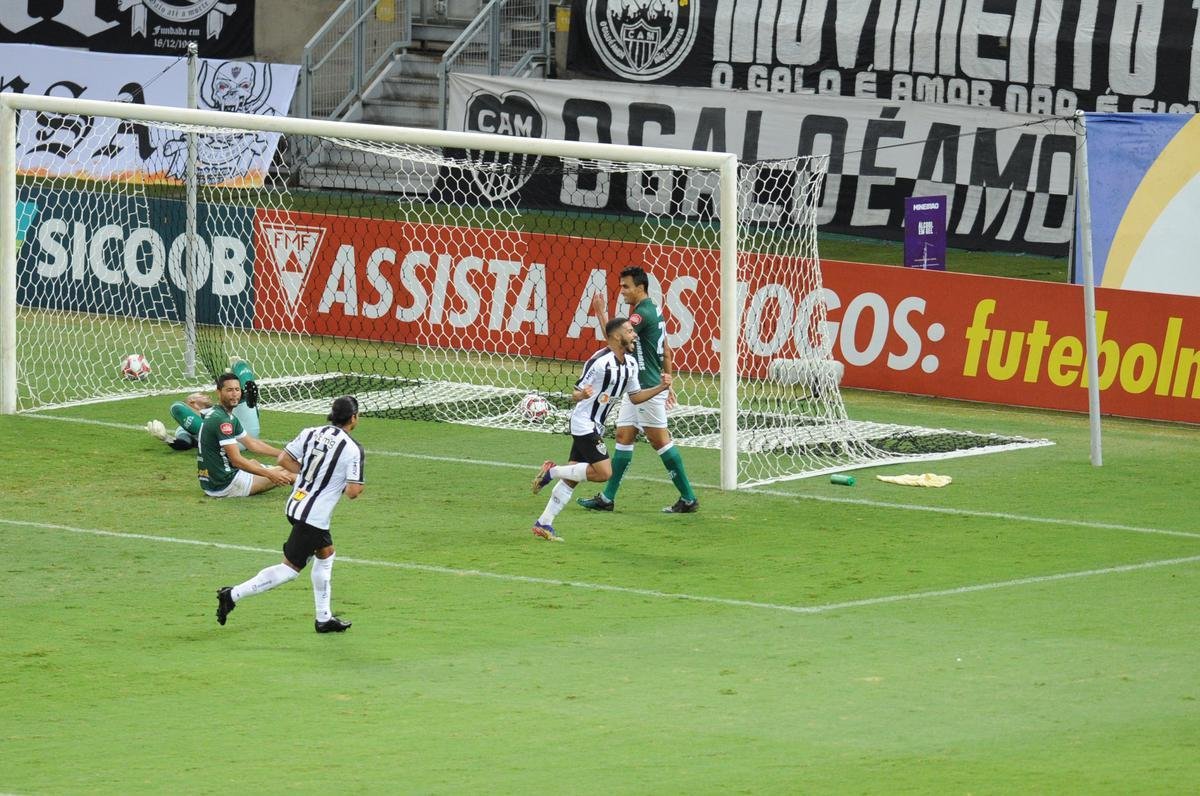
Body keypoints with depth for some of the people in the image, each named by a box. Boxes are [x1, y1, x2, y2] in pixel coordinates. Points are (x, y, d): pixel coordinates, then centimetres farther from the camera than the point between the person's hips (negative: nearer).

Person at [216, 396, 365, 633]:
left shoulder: (311, 433, 3)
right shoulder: (352, 449, -15)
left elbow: (284, 459, 7)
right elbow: (353, 491, -16)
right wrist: (356, 486, 8)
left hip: (295, 505, 8)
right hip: (314, 516, -8)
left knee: (326, 553, 24)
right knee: (291, 568, 0)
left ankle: (324, 618, 29)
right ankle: (234, 594, -6)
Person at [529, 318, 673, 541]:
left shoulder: (630, 364, 6)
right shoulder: (600, 362, -20)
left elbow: (635, 396, 17)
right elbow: (575, 393, -17)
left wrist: (661, 388, 4)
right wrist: (582, 395, -41)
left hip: (595, 426, 9)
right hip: (585, 424, -9)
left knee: (572, 478, 7)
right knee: (603, 472, -17)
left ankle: (544, 523, 11)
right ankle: (552, 472, -4)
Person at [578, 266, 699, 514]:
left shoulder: (643, 314, -17)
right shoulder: (654, 312, 14)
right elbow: (666, 351, 20)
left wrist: (601, 313, -14)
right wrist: (666, 377, 24)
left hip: (648, 389, -10)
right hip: (638, 388, 10)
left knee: (660, 440, -6)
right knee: (624, 436, 10)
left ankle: (688, 499, -3)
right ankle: (607, 498, 12)